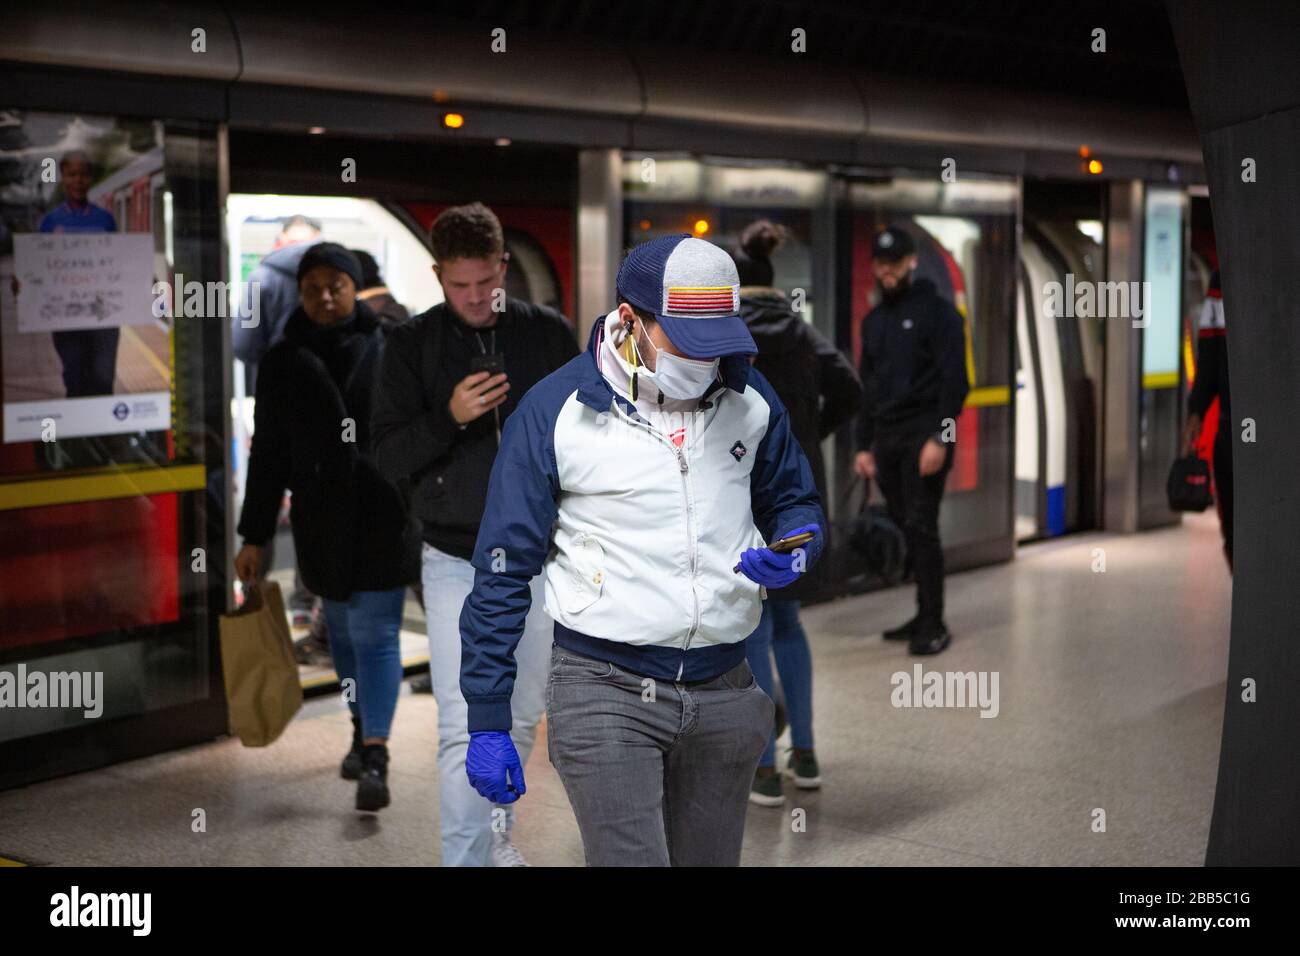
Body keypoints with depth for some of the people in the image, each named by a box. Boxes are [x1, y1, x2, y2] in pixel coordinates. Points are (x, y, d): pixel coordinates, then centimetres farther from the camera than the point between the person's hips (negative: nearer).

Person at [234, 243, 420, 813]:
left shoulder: (388, 349, 0)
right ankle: (362, 728, 33)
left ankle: (375, 757, -11)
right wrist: (254, 537, 3)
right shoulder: (283, 363, 5)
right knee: (343, 627, 14)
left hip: (384, 515, -3)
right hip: (322, 520, 3)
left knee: (375, 631, -8)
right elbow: (268, 453, 6)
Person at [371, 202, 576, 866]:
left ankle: (494, 833, 33)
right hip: (455, 562, -2)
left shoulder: (550, 334, 3)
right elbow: (388, 457, -5)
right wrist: (449, 417, -22)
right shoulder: (413, 344, -2)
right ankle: (469, 856, -4)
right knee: (464, 727, -9)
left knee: (522, 717, 13)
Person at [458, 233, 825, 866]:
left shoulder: (749, 397, 3)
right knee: (630, 858, -14)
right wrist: (488, 723, -4)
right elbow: (502, 571, -3)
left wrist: (793, 554, -7)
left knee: (709, 860, 15)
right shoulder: (555, 410, -7)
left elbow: (795, 502, 19)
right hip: (606, 693, -4)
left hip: (723, 693, 4)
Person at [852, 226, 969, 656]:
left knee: (921, 527, -11)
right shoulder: (873, 321, 18)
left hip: (924, 436, -6)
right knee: (903, 527, 6)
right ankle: (923, 615, 14)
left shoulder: (937, 311, -2)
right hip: (885, 438, 6)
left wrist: (940, 438, -18)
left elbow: (955, 380, -9)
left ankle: (934, 624, -6)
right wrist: (864, 445, 14)